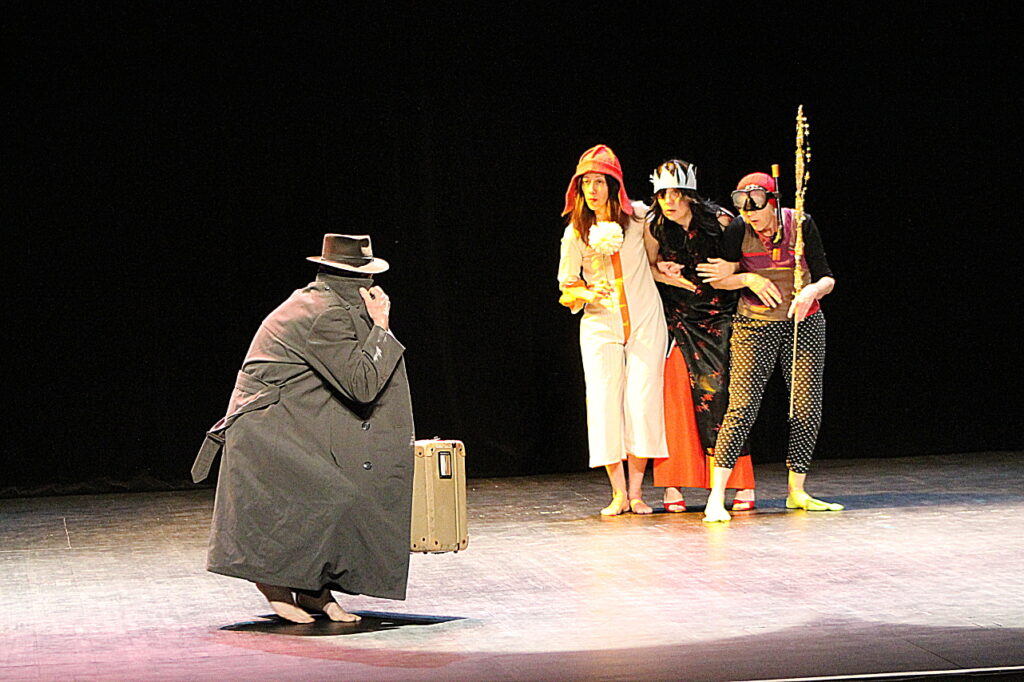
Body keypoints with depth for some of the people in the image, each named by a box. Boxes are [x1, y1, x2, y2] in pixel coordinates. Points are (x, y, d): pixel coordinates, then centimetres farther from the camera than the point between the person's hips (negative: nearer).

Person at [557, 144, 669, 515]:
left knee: (642, 401, -8)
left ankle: (636, 490, 0)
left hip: (645, 321, 0)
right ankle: (618, 493, 0)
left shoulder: (639, 217, -1)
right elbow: (567, 289, 3)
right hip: (600, 324, 0)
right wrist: (589, 294, -15)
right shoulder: (576, 233, -2)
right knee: (604, 402, -8)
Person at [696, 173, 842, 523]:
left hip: (804, 324, 2)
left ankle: (796, 492, 14)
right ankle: (716, 497, -13)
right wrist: (749, 278, -18)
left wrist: (812, 290, -26)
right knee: (742, 405, -12)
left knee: (807, 407, 0)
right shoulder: (738, 230, -9)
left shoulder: (800, 224, -9)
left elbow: (826, 278, -4)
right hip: (754, 326, -2)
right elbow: (717, 278, 0)